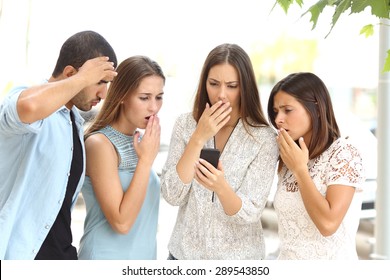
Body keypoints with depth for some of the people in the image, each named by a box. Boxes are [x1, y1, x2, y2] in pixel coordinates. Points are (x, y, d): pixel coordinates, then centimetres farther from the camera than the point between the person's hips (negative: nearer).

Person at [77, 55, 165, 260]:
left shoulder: (138, 140, 4)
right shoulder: (100, 143, -16)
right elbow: (121, 222, -23)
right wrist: (147, 159, -21)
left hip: (144, 254, 7)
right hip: (107, 256, -7)